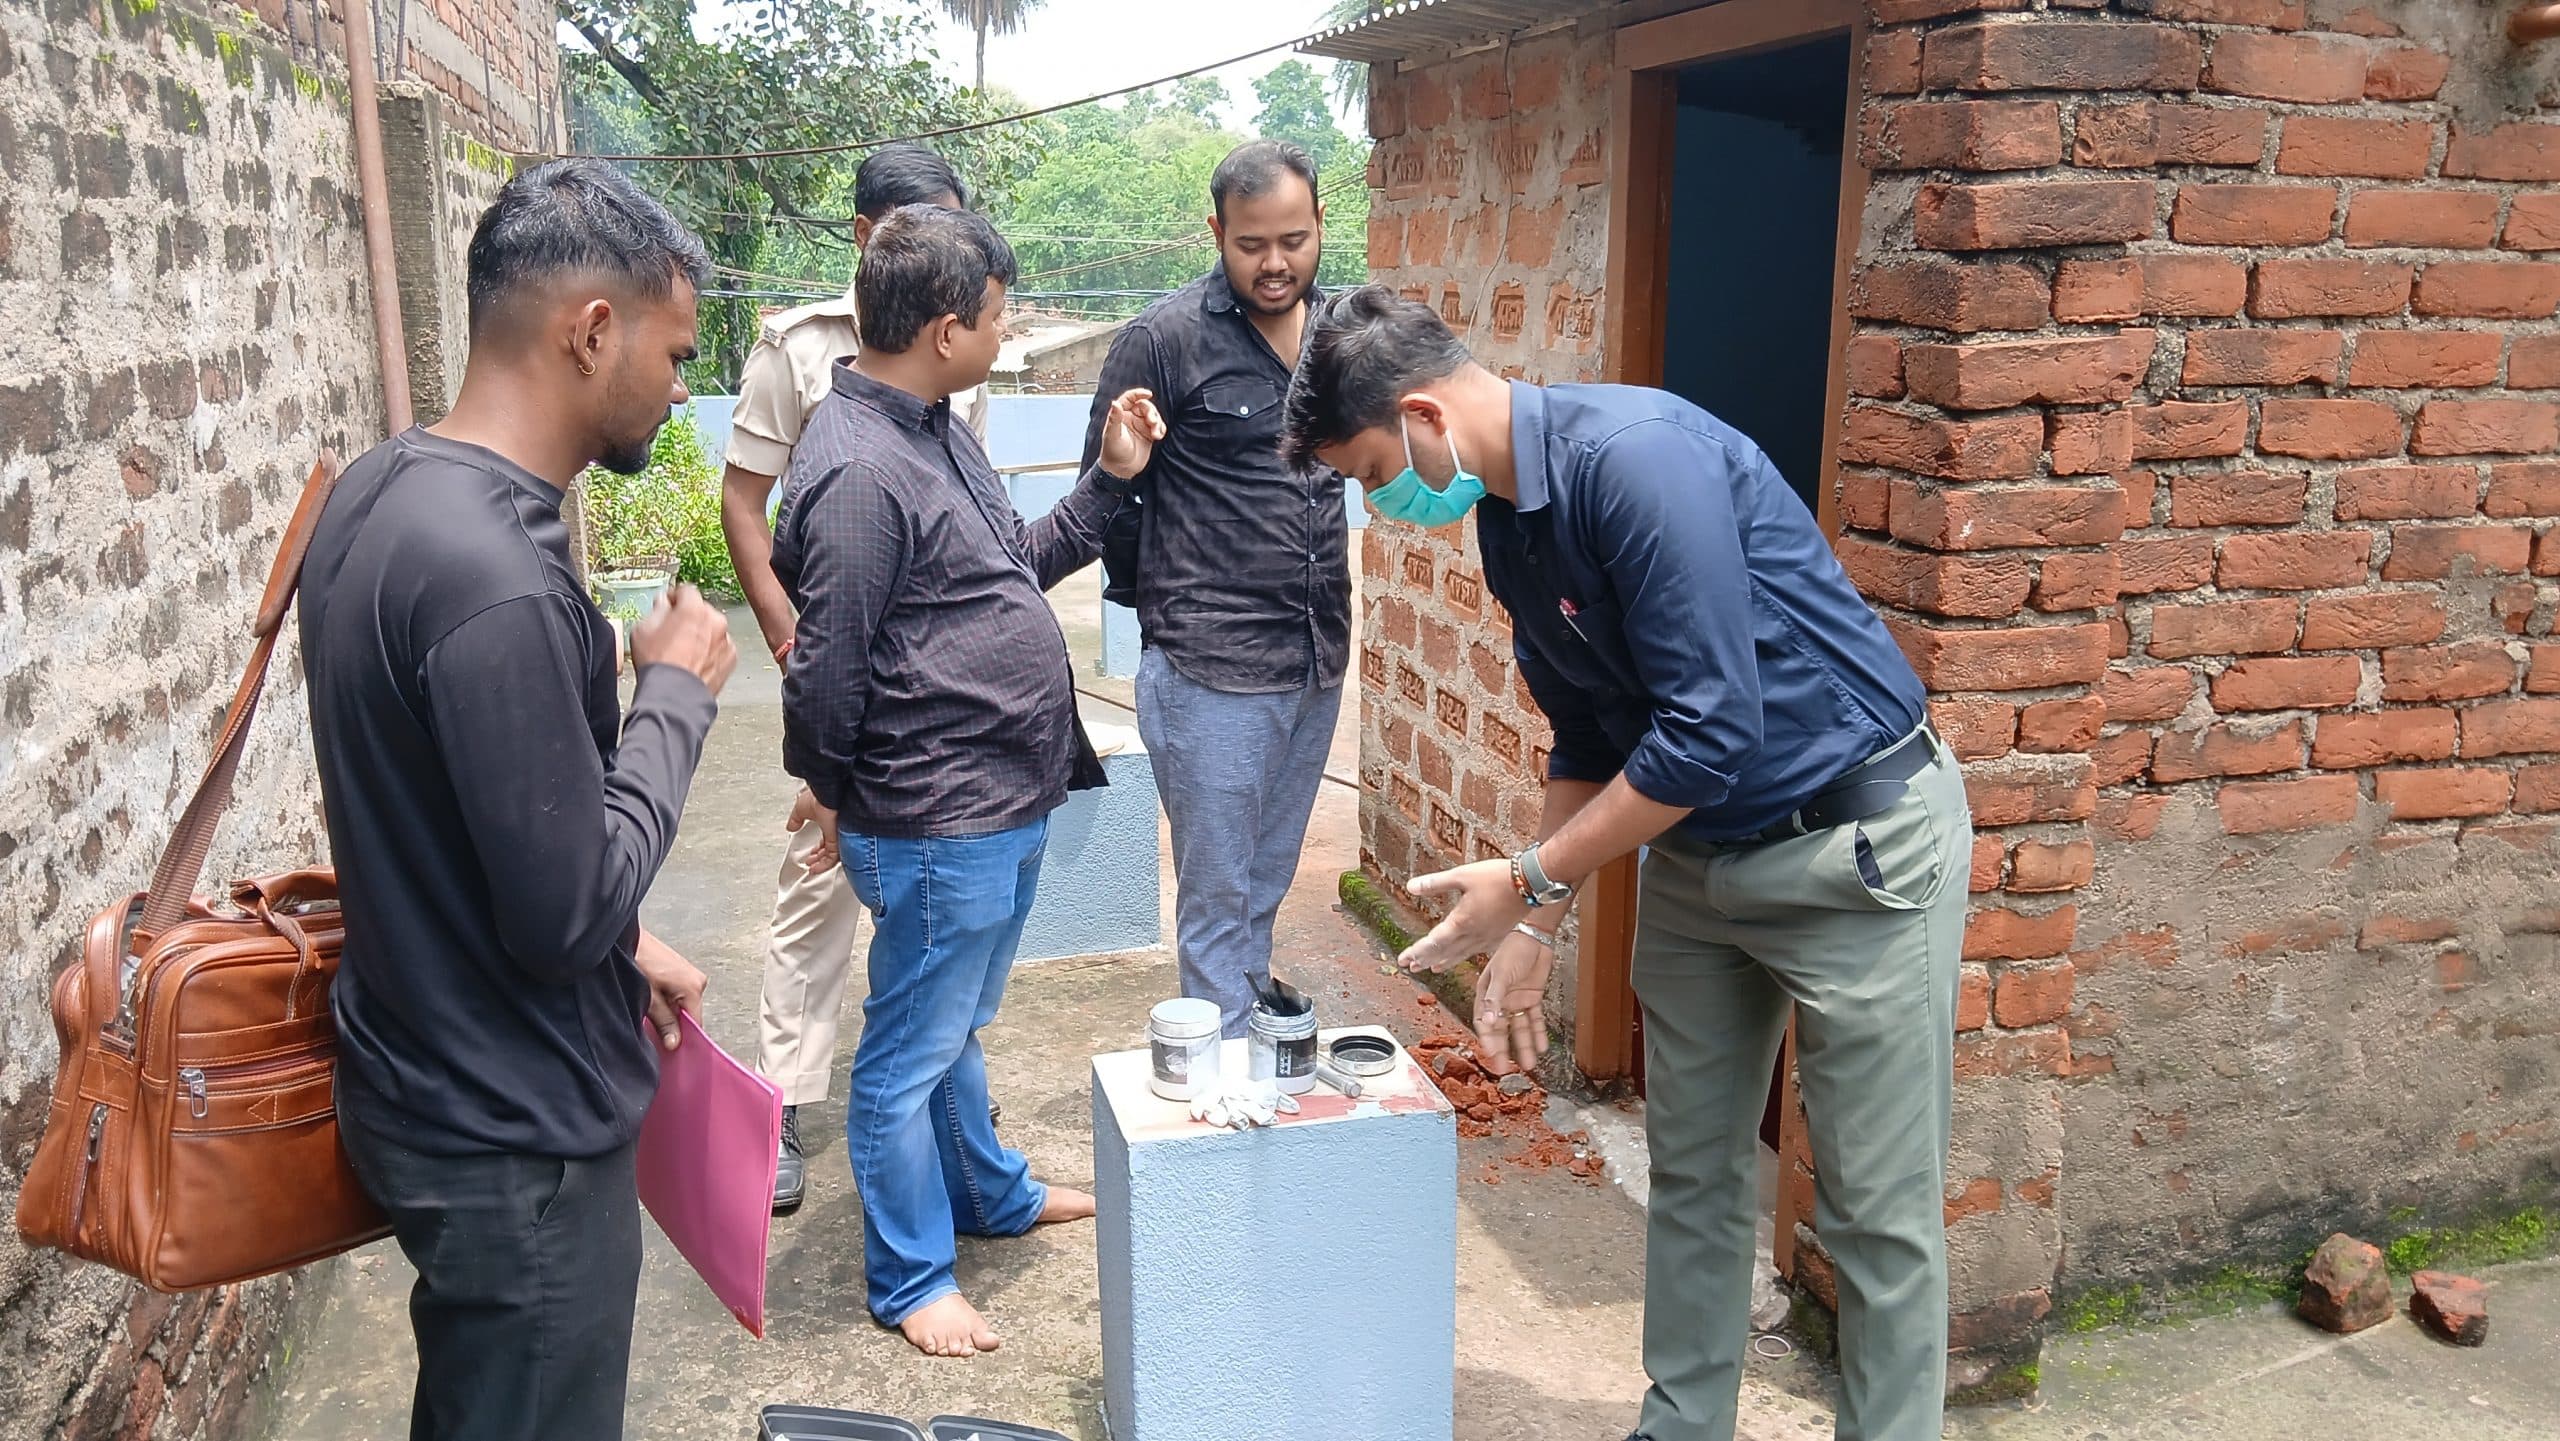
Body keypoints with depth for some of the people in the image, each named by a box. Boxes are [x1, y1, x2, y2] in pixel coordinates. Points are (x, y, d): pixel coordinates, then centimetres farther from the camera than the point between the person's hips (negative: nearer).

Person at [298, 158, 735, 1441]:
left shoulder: (382, 491, 1)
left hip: (428, 1081, 9)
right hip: (517, 1141, -9)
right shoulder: (497, 586, -30)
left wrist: (623, 943, 13)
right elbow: (572, 913, -24)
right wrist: (675, 694, -14)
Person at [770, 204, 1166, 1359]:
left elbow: (1015, 566, 19)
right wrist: (833, 794, -5)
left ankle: (993, 1193, 45)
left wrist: (1109, 481, 10)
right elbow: (827, 669, -21)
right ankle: (909, 1278, 24)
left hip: (1004, 806, 10)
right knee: (911, 1053, 8)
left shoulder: (936, 430, 9)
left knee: (954, 1027, 27)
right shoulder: (859, 471, -24)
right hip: (937, 828, -10)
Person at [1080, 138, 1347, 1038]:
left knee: (1266, 893, 18)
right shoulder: (1164, 340, -10)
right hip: (1211, 673, -6)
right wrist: (1162, 606, 0)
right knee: (1218, 901, 3)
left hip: (1319, 664, 6)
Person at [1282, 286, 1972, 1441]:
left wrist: (1532, 881, -18)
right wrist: (1533, 928, 8)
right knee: (1690, 1174, 16)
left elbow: (1709, 730, -28)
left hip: (1859, 837, -8)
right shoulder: (1506, 526, 3)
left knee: (1876, 1210, 2)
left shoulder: (1638, 457, -26)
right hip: (1698, 852, 8)